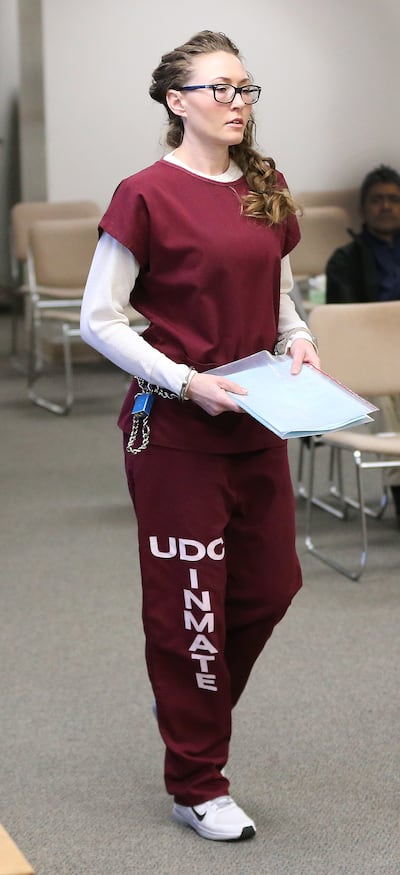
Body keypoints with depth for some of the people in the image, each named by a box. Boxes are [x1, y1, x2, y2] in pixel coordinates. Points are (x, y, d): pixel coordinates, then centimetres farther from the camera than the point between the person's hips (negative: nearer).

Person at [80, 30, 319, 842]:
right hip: (175, 430, -6)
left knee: (270, 585, 12)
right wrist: (187, 381, -19)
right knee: (189, 601, 2)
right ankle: (196, 785, 16)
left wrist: (297, 338, -1)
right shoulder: (146, 195, -12)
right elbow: (98, 320, -10)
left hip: (258, 424, 7)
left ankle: (190, 705, 40)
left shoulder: (266, 188, 7)